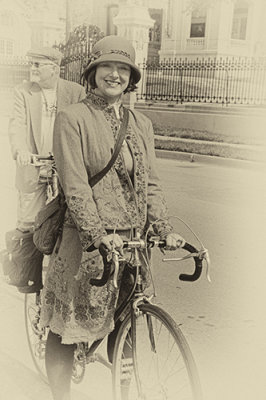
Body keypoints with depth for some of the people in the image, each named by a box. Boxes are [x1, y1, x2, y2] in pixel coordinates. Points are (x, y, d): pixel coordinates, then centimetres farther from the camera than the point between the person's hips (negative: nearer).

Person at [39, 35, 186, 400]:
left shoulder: (140, 124, 12)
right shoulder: (72, 118, -5)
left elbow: (150, 183, 8)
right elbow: (75, 185, -14)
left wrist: (165, 229, -5)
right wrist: (99, 234, -23)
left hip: (132, 239, 5)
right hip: (87, 240, -4)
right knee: (67, 327, 4)